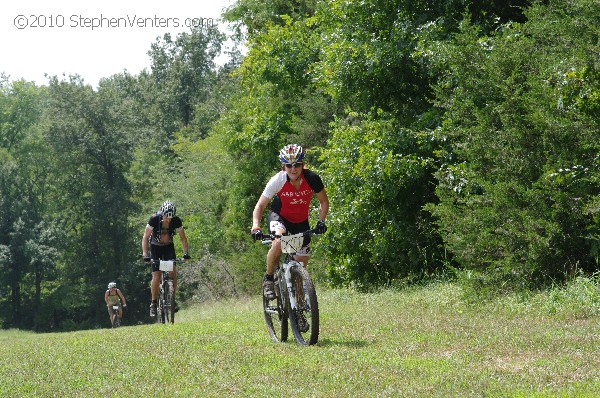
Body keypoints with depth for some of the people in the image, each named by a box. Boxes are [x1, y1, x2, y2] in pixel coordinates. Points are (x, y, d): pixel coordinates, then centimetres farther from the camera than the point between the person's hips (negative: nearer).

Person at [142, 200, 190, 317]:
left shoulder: (176, 221, -22)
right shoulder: (154, 219, -27)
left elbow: (183, 238, -13)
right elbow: (145, 238, -24)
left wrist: (185, 252, -27)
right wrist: (145, 254, -36)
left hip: (168, 246, 2)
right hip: (155, 247, -2)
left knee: (173, 272, -17)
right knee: (156, 276, -12)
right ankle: (153, 303, 0)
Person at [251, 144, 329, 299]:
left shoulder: (311, 178, -24)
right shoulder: (278, 180, -27)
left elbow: (324, 202, -8)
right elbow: (260, 206, -20)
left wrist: (321, 221, -23)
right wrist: (255, 227, -36)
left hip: (301, 222, 2)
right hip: (279, 217, -2)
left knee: (301, 265, 0)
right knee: (278, 242, -35)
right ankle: (268, 279, -12)